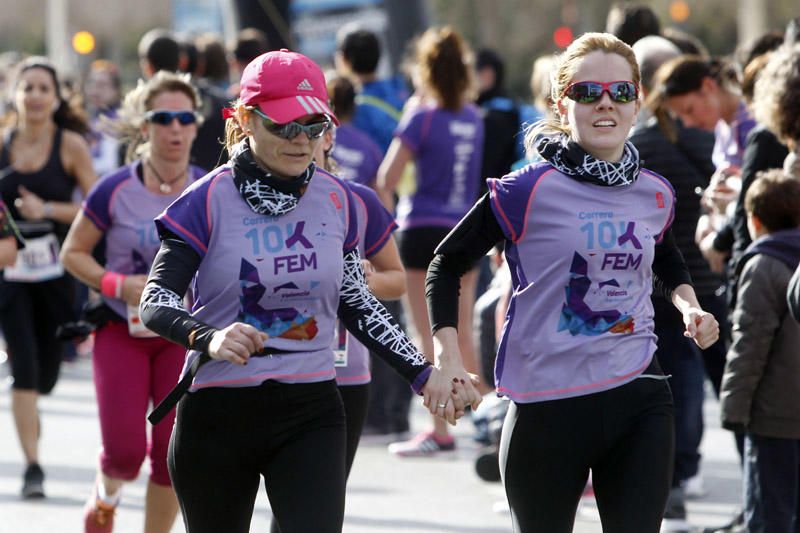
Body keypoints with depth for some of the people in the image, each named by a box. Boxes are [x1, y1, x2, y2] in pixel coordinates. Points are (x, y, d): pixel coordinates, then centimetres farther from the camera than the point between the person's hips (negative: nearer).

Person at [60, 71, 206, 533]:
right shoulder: (115, 192, -11)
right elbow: (73, 253, -2)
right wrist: (120, 285, -17)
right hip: (122, 332, -2)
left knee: (173, 451, -2)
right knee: (125, 450, -7)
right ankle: (106, 494, 28)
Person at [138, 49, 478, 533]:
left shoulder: (337, 200, 4)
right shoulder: (210, 200, -8)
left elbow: (359, 306, 16)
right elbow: (156, 300, -14)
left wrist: (424, 373, 8)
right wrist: (208, 338, -34)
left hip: (310, 415, 2)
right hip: (218, 415, -2)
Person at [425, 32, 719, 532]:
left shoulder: (655, 194, 6)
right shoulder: (529, 191, -9)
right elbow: (448, 263, 0)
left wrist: (689, 305, 10)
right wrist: (449, 362, -8)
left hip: (639, 398, 3)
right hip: (549, 407, -3)